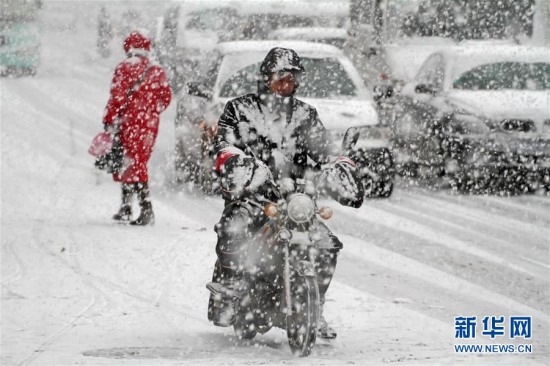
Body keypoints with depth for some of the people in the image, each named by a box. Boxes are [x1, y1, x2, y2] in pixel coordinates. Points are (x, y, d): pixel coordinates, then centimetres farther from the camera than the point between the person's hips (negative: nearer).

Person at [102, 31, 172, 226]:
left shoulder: (125, 68, -7)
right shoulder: (157, 71, 9)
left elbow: (117, 97, -12)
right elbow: (165, 98, 12)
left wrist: (109, 121, -9)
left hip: (130, 122, -6)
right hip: (150, 125, 6)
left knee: (134, 164, -6)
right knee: (132, 163, 16)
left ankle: (146, 209, -17)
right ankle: (126, 207, 24)